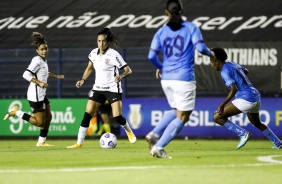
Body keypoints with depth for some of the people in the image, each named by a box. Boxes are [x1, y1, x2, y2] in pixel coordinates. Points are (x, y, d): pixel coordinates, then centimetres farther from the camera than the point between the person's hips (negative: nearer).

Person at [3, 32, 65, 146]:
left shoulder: (43, 60, 11)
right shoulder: (37, 61, -18)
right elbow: (26, 75, -24)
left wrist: (55, 76, 31)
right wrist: (39, 82, -28)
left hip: (42, 95, 10)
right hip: (35, 96, -10)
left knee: (48, 117, 14)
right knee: (39, 122, -8)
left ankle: (41, 141, 23)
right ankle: (16, 112, 2)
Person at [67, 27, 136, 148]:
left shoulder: (113, 54, -15)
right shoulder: (93, 53, 2)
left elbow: (128, 70, -16)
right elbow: (89, 68, 20)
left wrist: (121, 76, -36)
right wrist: (83, 80, 7)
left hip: (113, 89, -5)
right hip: (98, 88, 5)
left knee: (117, 117, -12)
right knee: (87, 114, -7)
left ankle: (129, 131, 21)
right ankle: (79, 142, -3)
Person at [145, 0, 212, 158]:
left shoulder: (161, 32, 6)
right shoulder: (191, 28, -2)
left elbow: (152, 56, -2)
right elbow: (200, 47, -14)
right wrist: (210, 53, 7)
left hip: (166, 79, 5)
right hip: (184, 79, -5)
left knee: (176, 111, 25)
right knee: (182, 117, 5)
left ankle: (154, 134, 6)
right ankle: (159, 147, -5)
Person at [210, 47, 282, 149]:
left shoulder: (225, 71, -12)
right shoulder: (233, 64, 15)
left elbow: (234, 89, -23)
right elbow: (246, 71, 36)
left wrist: (223, 104, -23)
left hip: (245, 99, -10)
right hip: (256, 97, 10)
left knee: (217, 117, -10)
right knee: (257, 123, 33)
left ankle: (243, 134, -11)